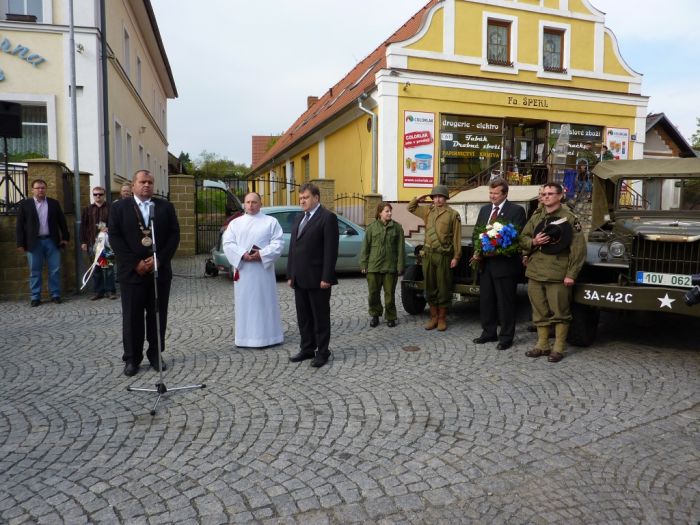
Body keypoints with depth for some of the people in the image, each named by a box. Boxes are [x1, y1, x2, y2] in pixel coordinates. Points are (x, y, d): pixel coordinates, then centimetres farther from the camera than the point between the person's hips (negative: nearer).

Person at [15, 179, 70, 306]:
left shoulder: (54, 203, 9)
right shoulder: (24, 204, 4)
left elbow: (62, 221, 11)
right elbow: (19, 225, 2)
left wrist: (65, 237, 5)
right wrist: (21, 243, -3)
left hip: (52, 241, 1)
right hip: (34, 243, -1)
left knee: (55, 270, 2)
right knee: (35, 271, 4)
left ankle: (55, 295, 11)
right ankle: (35, 297, 11)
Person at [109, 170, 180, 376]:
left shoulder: (165, 206, 8)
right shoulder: (119, 207, 4)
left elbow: (174, 234, 3)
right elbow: (115, 237, -3)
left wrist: (159, 259, -9)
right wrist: (135, 263, -12)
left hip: (160, 270, 2)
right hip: (132, 271, -1)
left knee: (158, 315, 7)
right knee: (132, 317, 3)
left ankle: (155, 355, 19)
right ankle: (132, 358, 13)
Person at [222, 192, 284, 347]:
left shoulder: (271, 221, 5)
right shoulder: (235, 223, 11)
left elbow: (278, 243, -4)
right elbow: (227, 244, 1)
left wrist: (262, 255, -17)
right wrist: (242, 255, -15)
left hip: (263, 268, -2)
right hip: (242, 269, 2)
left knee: (264, 301, 2)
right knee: (244, 302, 4)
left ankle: (266, 336, 9)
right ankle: (244, 336, 12)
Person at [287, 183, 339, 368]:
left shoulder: (327, 217, -8)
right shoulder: (299, 218, 16)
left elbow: (331, 250, -13)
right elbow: (293, 247, 16)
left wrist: (326, 277, -17)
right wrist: (290, 274, 12)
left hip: (317, 279, -7)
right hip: (299, 279, 7)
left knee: (321, 317, 3)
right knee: (303, 317, 14)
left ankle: (322, 352, 13)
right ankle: (307, 349, 25)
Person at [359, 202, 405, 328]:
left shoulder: (397, 227, 2)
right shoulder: (372, 227, 2)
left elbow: (400, 248, 1)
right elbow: (365, 247, 3)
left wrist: (400, 266, -4)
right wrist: (363, 264, -1)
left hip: (390, 266, 0)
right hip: (373, 266, 1)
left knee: (390, 293, 6)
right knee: (373, 293, 8)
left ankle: (390, 317, 19)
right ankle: (375, 315, 24)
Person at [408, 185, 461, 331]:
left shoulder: (453, 214, -1)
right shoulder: (428, 211, 12)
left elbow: (456, 237, -4)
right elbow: (411, 208, 26)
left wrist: (456, 257, -8)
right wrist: (418, 199, 8)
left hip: (444, 255, -4)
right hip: (428, 254, 4)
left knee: (443, 288, 3)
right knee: (430, 287, 9)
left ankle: (442, 318, 14)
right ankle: (433, 317, 19)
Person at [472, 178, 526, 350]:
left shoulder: (516, 210, -7)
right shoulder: (484, 210, 13)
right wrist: (477, 251, -2)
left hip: (505, 263, -6)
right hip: (485, 263, 6)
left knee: (505, 302, 2)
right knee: (486, 300, 14)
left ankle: (506, 337, 12)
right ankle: (489, 332, 27)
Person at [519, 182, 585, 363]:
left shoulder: (569, 218, -3)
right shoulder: (535, 218, 14)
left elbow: (578, 248, -7)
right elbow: (522, 240, 17)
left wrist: (571, 274, -12)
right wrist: (533, 242, -7)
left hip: (558, 274, -5)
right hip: (535, 273, 5)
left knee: (560, 312, 1)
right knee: (540, 312, 12)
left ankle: (558, 348, 11)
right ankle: (542, 345, 22)